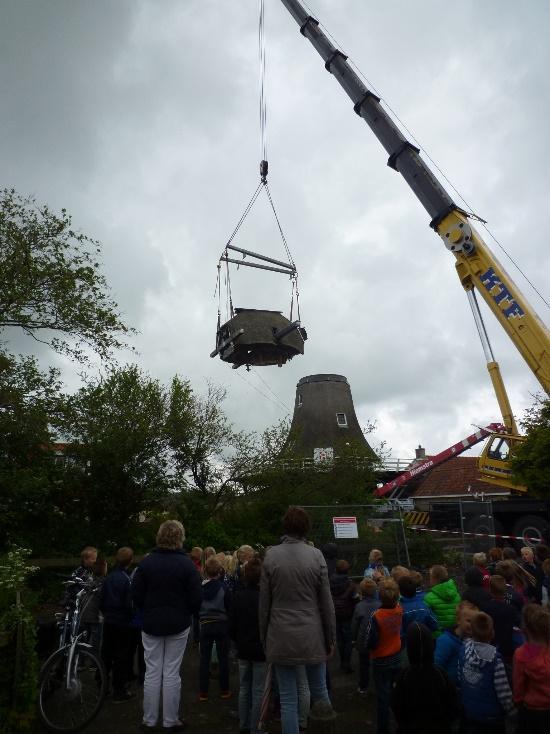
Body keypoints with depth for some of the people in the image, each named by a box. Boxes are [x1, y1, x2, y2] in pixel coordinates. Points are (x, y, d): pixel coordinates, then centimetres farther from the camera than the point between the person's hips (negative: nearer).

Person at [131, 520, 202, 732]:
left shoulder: (146, 562, -8)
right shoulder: (186, 563, -14)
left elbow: (136, 595, -3)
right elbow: (196, 597, -12)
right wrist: (186, 613, 9)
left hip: (151, 625, 2)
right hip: (178, 625, -2)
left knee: (152, 672, 13)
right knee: (171, 673, 9)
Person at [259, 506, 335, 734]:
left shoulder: (271, 555, -8)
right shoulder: (316, 555, -9)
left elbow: (264, 602, -2)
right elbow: (326, 602, -4)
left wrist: (264, 637, 9)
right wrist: (330, 638, 7)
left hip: (281, 638, 1)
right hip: (312, 637, -1)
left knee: (288, 700, 13)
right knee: (318, 689, 21)